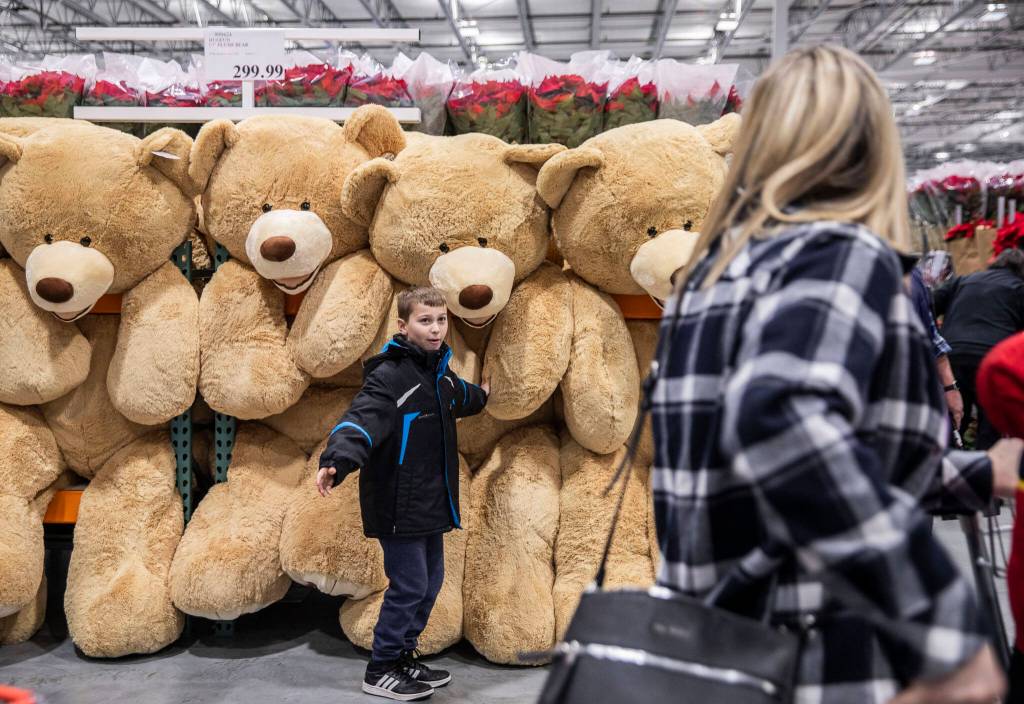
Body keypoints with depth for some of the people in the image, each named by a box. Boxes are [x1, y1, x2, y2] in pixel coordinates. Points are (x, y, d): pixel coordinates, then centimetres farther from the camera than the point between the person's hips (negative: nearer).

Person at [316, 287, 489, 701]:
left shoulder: (441, 373, 11)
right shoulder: (389, 376, -17)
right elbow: (362, 419, -32)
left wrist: (480, 397, 56)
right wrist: (337, 461, -49)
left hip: (432, 503, 9)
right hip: (399, 505, -9)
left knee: (431, 581, 14)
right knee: (409, 585, -4)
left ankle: (403, 657, 29)